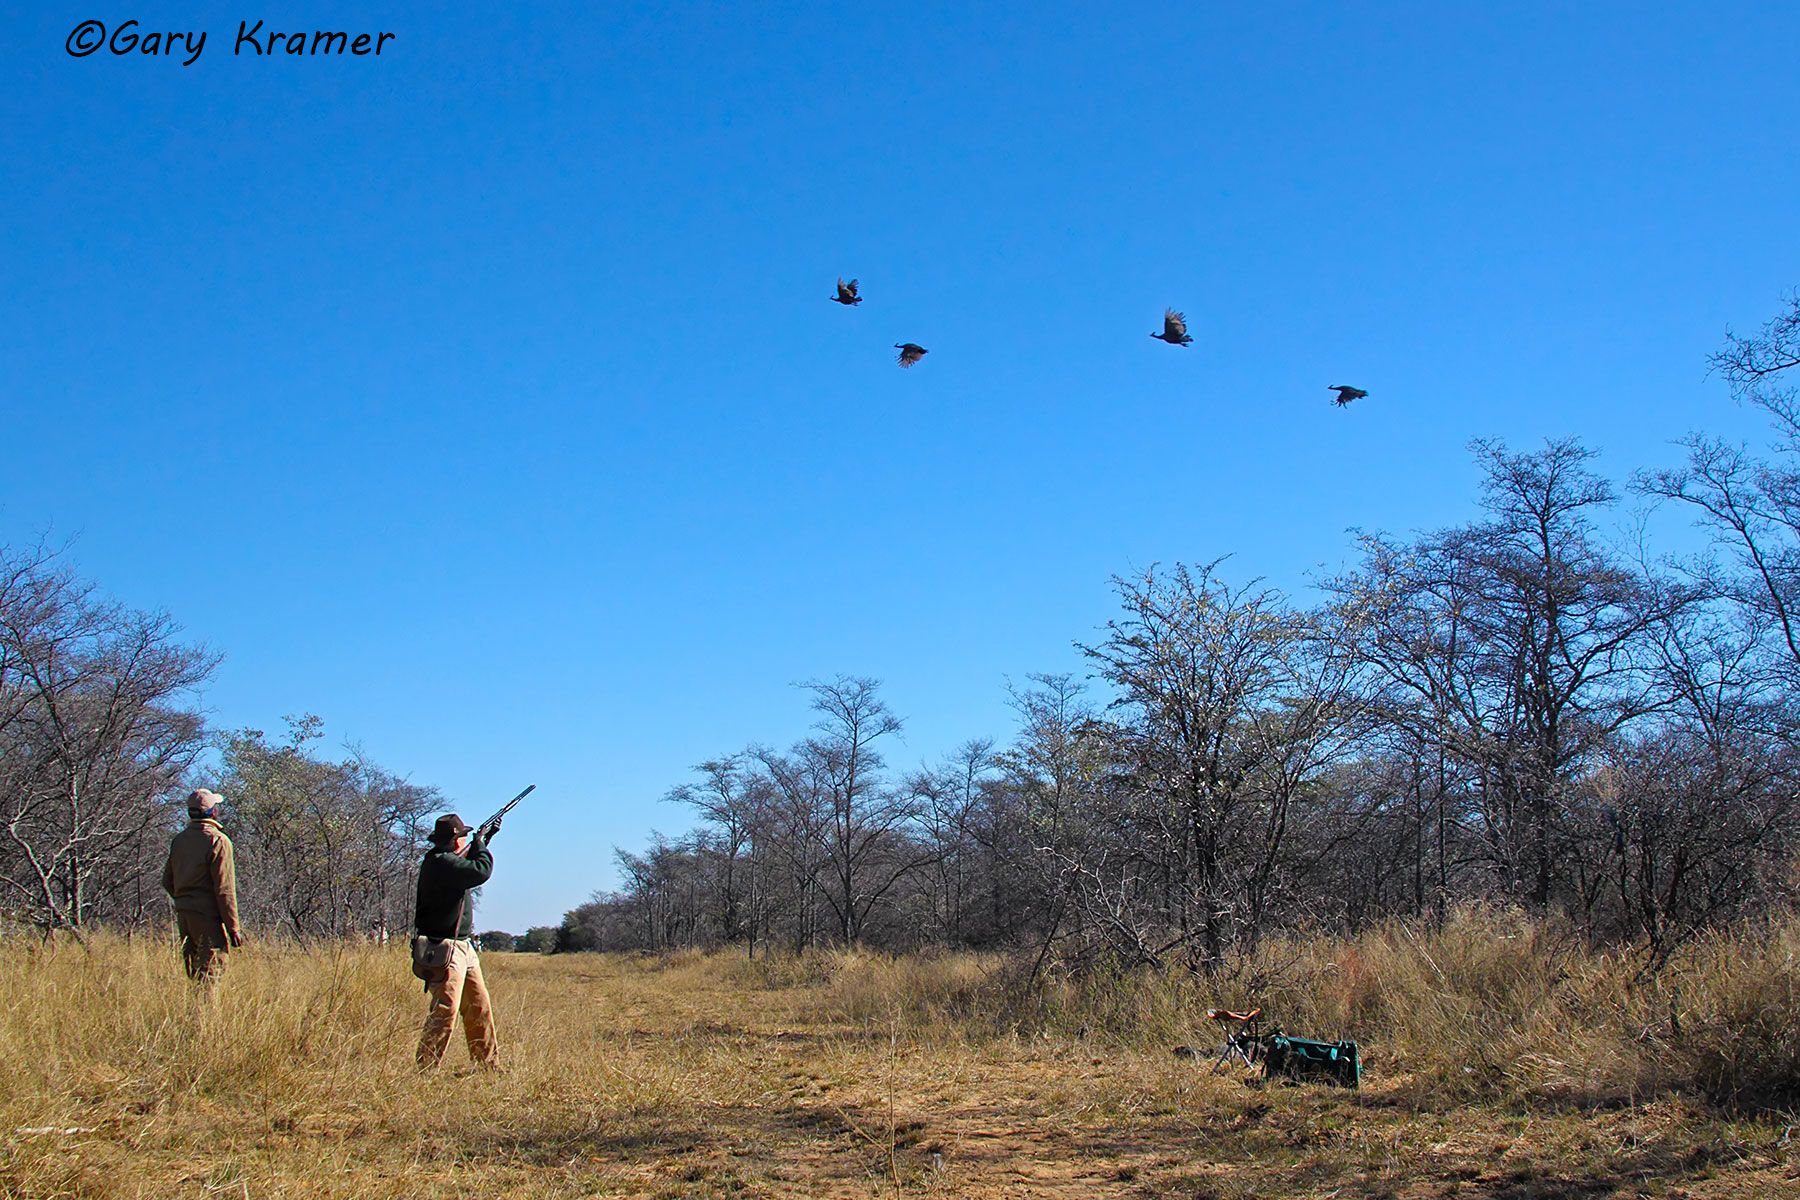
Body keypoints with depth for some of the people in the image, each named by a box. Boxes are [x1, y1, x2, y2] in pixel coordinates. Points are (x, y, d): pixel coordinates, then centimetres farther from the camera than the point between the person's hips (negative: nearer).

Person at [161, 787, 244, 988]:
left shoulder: (179, 840, 10)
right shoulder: (218, 841, -12)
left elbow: (167, 882, 16)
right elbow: (224, 889, -15)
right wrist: (234, 927, -11)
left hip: (183, 913, 7)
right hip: (207, 914, -7)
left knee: (192, 970, 15)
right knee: (211, 966, -7)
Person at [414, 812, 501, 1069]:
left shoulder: (447, 859, 12)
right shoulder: (440, 862, -18)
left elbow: (470, 863, 34)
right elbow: (481, 871, -26)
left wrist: (484, 840, 27)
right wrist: (481, 845, -8)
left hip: (463, 948, 10)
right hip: (445, 950, -10)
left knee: (480, 1008, 13)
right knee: (445, 1011, -13)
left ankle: (489, 1065, 20)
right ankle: (425, 1067, -10)